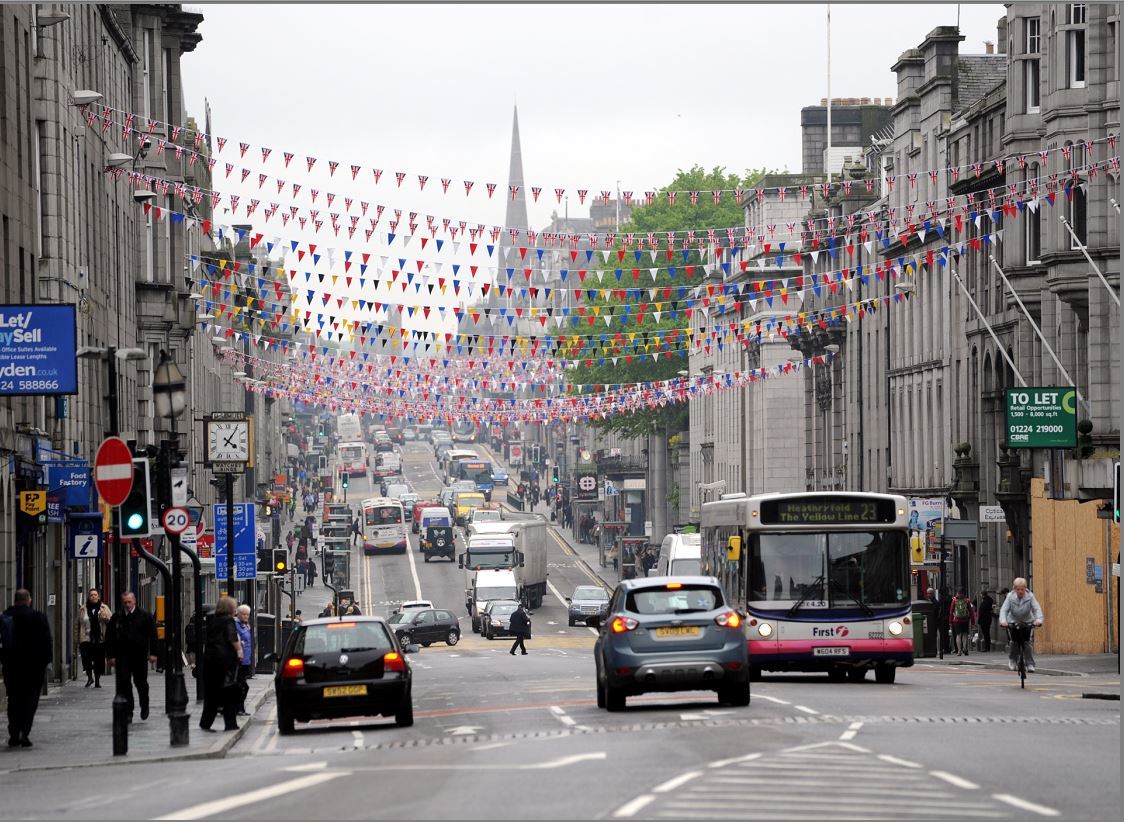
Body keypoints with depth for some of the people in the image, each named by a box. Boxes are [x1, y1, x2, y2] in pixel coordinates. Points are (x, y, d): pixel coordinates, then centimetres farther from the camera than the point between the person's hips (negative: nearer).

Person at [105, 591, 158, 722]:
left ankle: (144, 706, 30)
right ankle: (128, 712, 3)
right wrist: (111, 656, 2)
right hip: (122, 656, 1)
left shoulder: (144, 616, 1)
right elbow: (109, 637, 8)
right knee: (124, 684, -4)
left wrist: (153, 653, -3)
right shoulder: (116, 618, 4)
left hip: (140, 656, -1)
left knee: (141, 682, 7)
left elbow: (152, 634, 3)